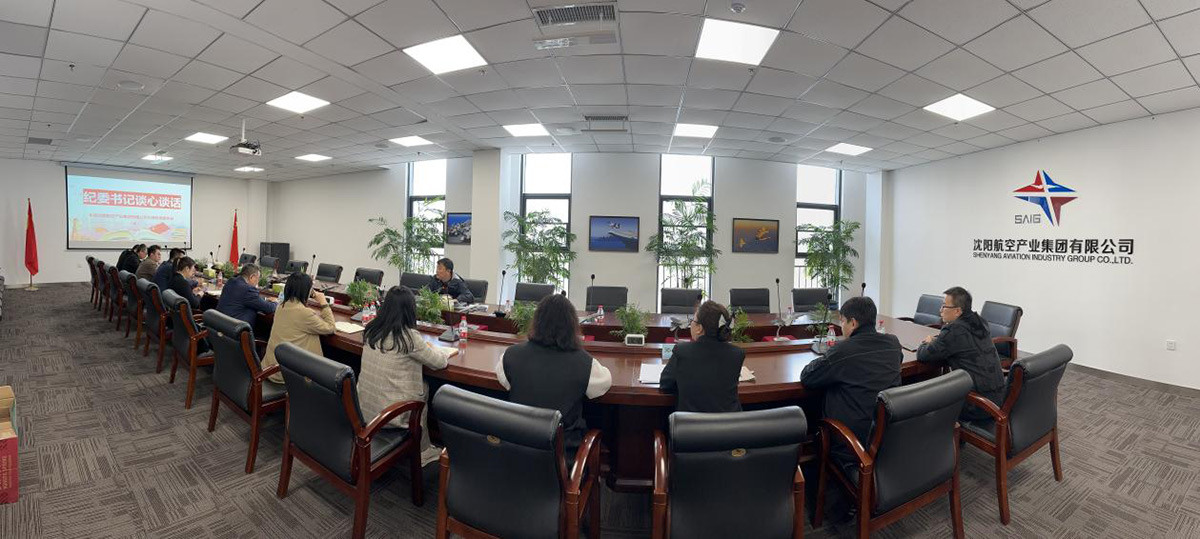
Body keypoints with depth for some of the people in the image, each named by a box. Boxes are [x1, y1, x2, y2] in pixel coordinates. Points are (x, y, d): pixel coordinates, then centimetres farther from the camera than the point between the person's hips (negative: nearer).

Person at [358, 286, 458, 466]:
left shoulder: (370, 330, 0)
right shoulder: (409, 337, -19)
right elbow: (439, 362, -7)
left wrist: (422, 347, 20)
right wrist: (431, 349, 14)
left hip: (363, 407, 6)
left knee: (420, 384, 20)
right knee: (424, 387, 18)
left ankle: (423, 450, 29)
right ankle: (422, 453, 30)